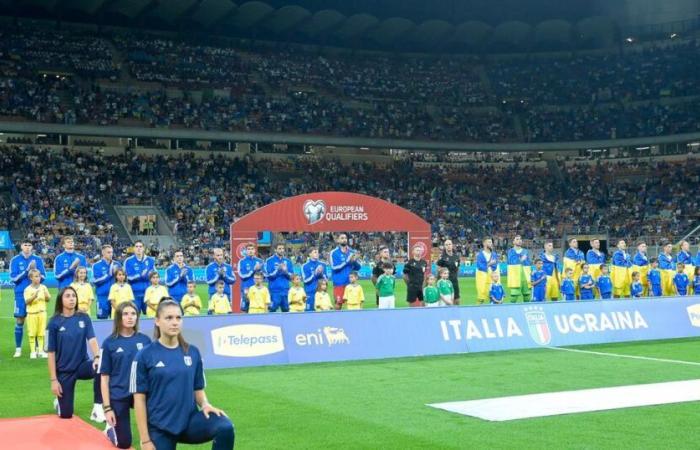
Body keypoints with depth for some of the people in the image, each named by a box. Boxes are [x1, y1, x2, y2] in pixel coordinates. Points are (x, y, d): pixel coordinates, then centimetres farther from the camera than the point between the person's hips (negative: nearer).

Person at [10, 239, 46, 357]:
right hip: (21, 294, -1)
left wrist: (35, 270, -14)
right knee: (19, 321, -1)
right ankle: (18, 349, 5)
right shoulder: (15, 260, 2)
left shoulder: (38, 259, 5)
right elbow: (14, 278, -6)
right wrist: (27, 270, -16)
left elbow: (43, 276, 4)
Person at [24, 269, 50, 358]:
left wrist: (46, 295, -11)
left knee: (41, 332, 5)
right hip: (32, 313, -2)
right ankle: (33, 351, 7)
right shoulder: (28, 289, -3)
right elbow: (27, 302, -10)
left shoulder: (43, 287, 5)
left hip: (42, 312, 2)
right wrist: (34, 296, -25)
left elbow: (48, 299, 10)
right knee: (32, 333, 0)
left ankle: (41, 350, 12)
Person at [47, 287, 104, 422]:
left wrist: (97, 357, -34)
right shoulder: (54, 322, -9)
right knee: (66, 415, 2)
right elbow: (51, 353, -7)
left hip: (82, 365, 1)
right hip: (64, 370, -1)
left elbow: (92, 339, -13)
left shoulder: (84, 318, -3)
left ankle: (97, 408, -23)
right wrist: (53, 379, -9)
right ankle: (60, 402, 40)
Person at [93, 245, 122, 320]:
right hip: (103, 297, -3)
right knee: (102, 319, 1)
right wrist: (110, 274, -14)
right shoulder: (97, 266, -1)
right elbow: (96, 281, -10)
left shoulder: (117, 264, 9)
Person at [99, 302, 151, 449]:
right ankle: (111, 428, 38)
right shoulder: (109, 343, -5)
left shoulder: (145, 340, 0)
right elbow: (104, 377, -3)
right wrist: (107, 407, -8)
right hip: (118, 396, -1)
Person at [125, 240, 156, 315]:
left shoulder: (150, 260, 7)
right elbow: (129, 277, -9)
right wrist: (141, 275, -20)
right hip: (135, 293, -3)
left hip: (148, 292, 3)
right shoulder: (128, 261, -1)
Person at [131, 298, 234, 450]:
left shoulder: (193, 352, 5)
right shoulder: (145, 355, -5)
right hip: (160, 428, -2)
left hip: (190, 420, 2)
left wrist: (205, 405, -10)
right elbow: (139, 399, -5)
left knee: (225, 428, -27)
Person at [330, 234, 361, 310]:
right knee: (338, 303, -4)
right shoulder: (334, 252, -2)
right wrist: (347, 261, -20)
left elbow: (358, 267, 7)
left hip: (350, 283, 3)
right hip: (339, 283, -3)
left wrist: (355, 261, -14)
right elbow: (334, 267, -14)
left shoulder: (352, 252, 8)